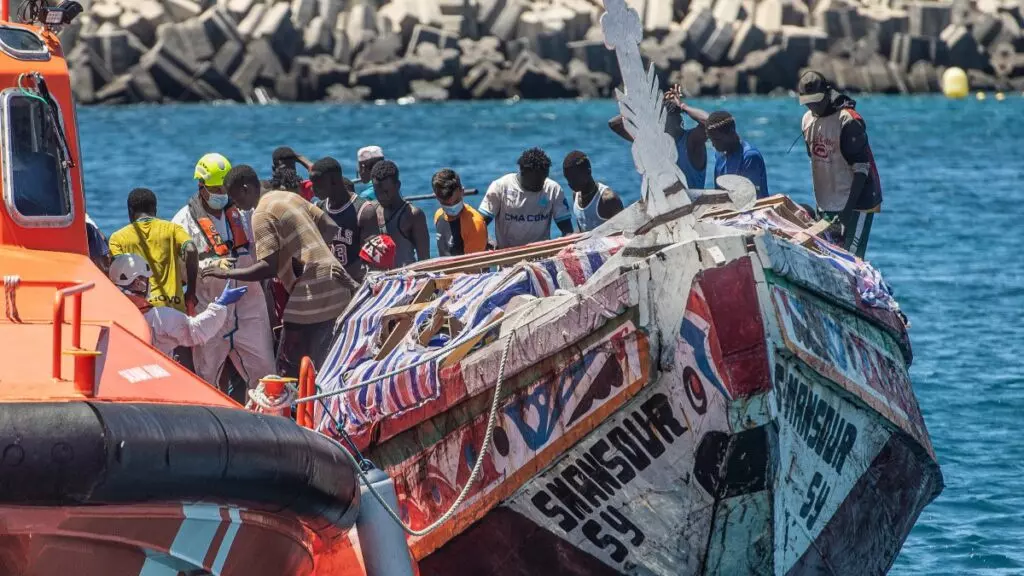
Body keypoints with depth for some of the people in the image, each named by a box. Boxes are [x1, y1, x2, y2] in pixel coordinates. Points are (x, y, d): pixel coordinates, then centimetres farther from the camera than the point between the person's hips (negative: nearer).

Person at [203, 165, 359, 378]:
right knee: (318, 368, 16)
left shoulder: (262, 215, -11)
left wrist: (226, 273, -8)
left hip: (311, 296, -9)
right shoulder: (287, 197, 15)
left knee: (290, 370, -3)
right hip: (335, 290, 9)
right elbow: (331, 229, 16)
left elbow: (268, 268, -17)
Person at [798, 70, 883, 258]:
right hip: (826, 205, 8)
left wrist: (848, 208, -24)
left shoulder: (849, 121, -16)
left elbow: (861, 168, -18)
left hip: (855, 203, -8)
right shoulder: (808, 120, 8)